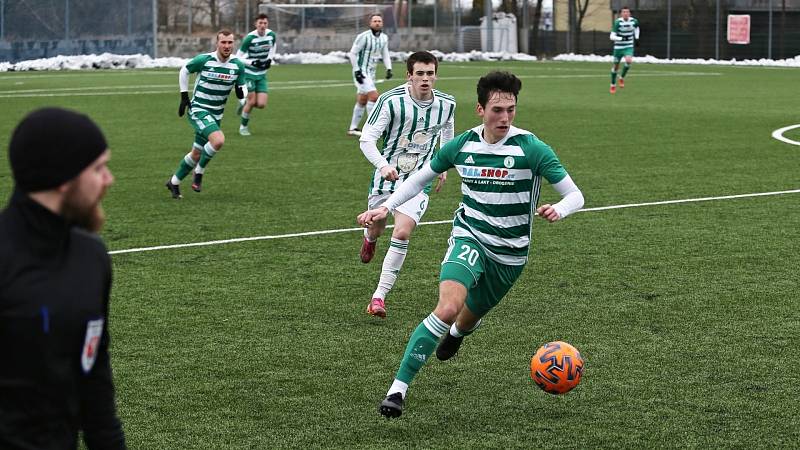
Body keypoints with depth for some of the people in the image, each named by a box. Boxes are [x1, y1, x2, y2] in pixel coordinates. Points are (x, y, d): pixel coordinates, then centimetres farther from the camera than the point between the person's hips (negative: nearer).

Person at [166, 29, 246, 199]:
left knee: (196, 154, 12)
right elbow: (184, 71, 4)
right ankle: (199, 173, -6)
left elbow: (240, 91, 7)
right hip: (198, 110, -5)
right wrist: (184, 96, 1)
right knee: (218, 140, -29)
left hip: (216, 115, 5)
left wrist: (242, 93, -17)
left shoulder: (238, 66, -3)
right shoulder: (204, 60, -14)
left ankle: (174, 182, 31)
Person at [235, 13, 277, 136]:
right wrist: (252, 63, -28)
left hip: (261, 74, 4)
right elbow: (238, 57, -14)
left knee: (261, 104, -6)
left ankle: (244, 103, 28)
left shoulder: (271, 35, -5)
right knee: (252, 100, -7)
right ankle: (243, 126, 16)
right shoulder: (250, 38, -20)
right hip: (249, 73, -4)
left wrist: (270, 59, 0)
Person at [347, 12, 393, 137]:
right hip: (361, 72, -8)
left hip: (371, 73, 8)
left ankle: (353, 128, 22)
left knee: (362, 101, 12)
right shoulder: (364, 36, -15)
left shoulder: (384, 38, 7)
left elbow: (385, 55, 15)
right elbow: (352, 53, -12)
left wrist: (389, 69, -2)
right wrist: (357, 71, -18)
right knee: (374, 96, -18)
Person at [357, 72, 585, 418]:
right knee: (448, 308, -27)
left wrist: (558, 210, -36)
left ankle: (456, 334, 62)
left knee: (470, 317, 20)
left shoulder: (531, 148, -15)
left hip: (510, 251, 1)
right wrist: (385, 208, 1)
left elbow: (575, 195, -14)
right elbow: (420, 178, 12)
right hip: (469, 237, 0)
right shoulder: (462, 145, -6)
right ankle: (398, 388, -22)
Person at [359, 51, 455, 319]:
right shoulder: (391, 101, -17)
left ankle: (379, 296, -13)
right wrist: (383, 165, -34)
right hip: (387, 174, 0)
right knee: (376, 229, 15)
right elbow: (366, 139, -18)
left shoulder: (446, 104, -5)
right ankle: (369, 238, 57)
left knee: (402, 233, -18)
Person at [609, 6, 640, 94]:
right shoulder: (618, 22, -17)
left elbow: (636, 28, 21)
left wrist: (636, 38, 13)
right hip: (618, 47, -2)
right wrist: (622, 38, -33)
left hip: (629, 47, 2)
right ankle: (613, 85, 27)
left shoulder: (634, 21, -6)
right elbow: (612, 37, -20)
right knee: (616, 66, 6)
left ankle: (622, 78, 2)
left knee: (628, 61, -25)